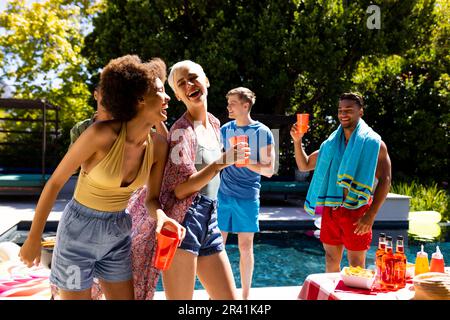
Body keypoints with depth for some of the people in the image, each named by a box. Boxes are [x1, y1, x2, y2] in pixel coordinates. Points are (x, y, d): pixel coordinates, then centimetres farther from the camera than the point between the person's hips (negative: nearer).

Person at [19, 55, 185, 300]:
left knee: (125, 296, 12)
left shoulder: (158, 146, -9)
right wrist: (34, 238, -8)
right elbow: (55, 182, -15)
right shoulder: (102, 133, -24)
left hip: (118, 233, 5)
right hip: (80, 230, -5)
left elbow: (152, 198, 2)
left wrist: (161, 216, -22)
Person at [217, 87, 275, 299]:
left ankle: (245, 294, 21)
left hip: (247, 197, -3)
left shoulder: (262, 132, -3)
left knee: (245, 247, 5)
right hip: (223, 195, 3)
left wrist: (245, 161, -16)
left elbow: (269, 170, -6)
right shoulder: (225, 130, 7)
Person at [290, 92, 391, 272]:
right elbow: (304, 165, 16)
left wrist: (370, 215, -18)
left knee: (356, 266, 3)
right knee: (331, 261, 13)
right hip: (330, 210, 5)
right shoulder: (331, 143, 11)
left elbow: (384, 181, -10)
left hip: (356, 211, -5)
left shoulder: (373, 143, -5)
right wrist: (297, 141, -1)